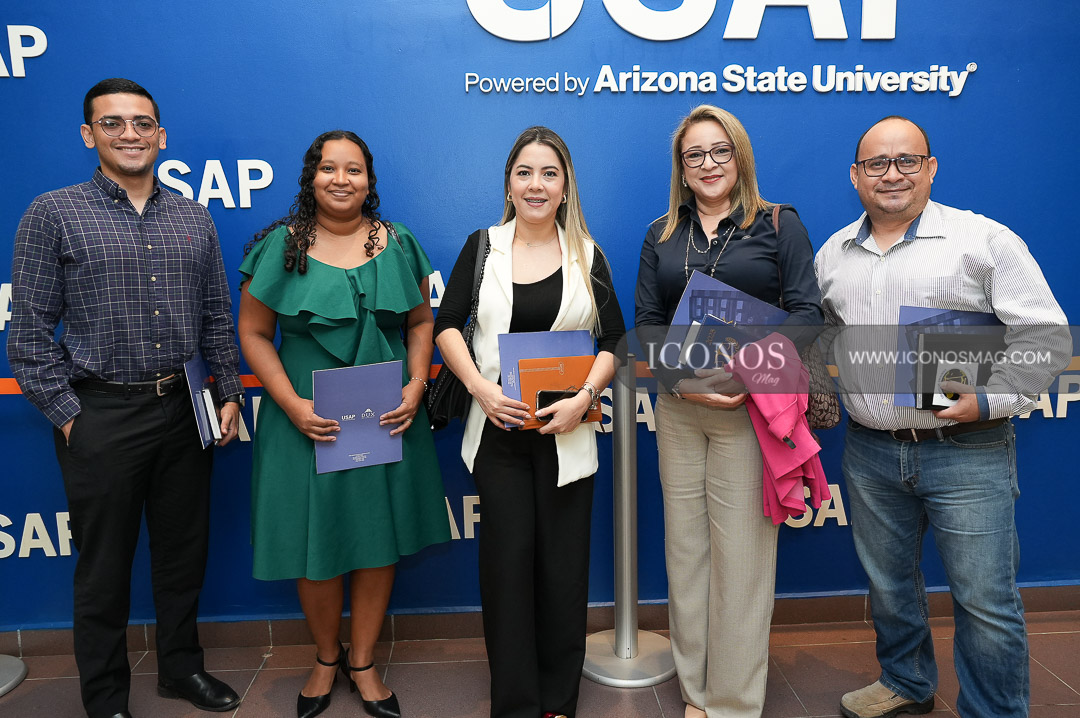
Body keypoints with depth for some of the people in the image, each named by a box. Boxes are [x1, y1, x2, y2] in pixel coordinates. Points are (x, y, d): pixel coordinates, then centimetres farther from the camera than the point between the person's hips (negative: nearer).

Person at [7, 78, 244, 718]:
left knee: (185, 551, 15)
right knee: (105, 565, 10)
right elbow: (31, 332, -4)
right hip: (101, 417, -3)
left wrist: (231, 394, 5)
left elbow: (217, 318, 11)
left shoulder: (194, 218, 8)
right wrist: (66, 416, -9)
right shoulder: (53, 215, -3)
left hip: (184, 412, 4)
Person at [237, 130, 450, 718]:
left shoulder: (397, 244, 5)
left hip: (386, 421, 2)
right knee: (315, 543, 8)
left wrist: (416, 385, -7)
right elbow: (253, 333, -1)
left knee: (380, 539, 9)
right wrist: (292, 405, -13)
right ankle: (325, 659, 34)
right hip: (307, 424, -2)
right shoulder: (281, 246, -2)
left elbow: (421, 321, 9)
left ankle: (363, 661, 30)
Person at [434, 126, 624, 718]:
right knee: (507, 558, 3)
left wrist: (582, 398, -13)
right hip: (498, 428, 0)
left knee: (563, 562, 6)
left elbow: (613, 341, 3)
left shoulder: (587, 256, 6)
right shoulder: (482, 247, 5)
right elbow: (446, 325, 2)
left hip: (565, 432, 0)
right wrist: (482, 389, -13)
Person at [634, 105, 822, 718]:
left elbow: (807, 310, -3)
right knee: (686, 547, 9)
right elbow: (646, 322, 7)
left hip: (751, 408, -3)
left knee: (742, 553, -1)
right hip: (679, 409, 3)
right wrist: (683, 382, -11)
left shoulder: (780, 224, 5)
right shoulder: (661, 235, 13)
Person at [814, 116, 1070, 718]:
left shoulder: (985, 240, -5)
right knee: (889, 584, 19)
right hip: (869, 452, 4)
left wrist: (990, 400, -17)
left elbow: (1045, 336, -6)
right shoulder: (832, 255, 9)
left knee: (986, 602, 3)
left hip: (965, 451, -4)